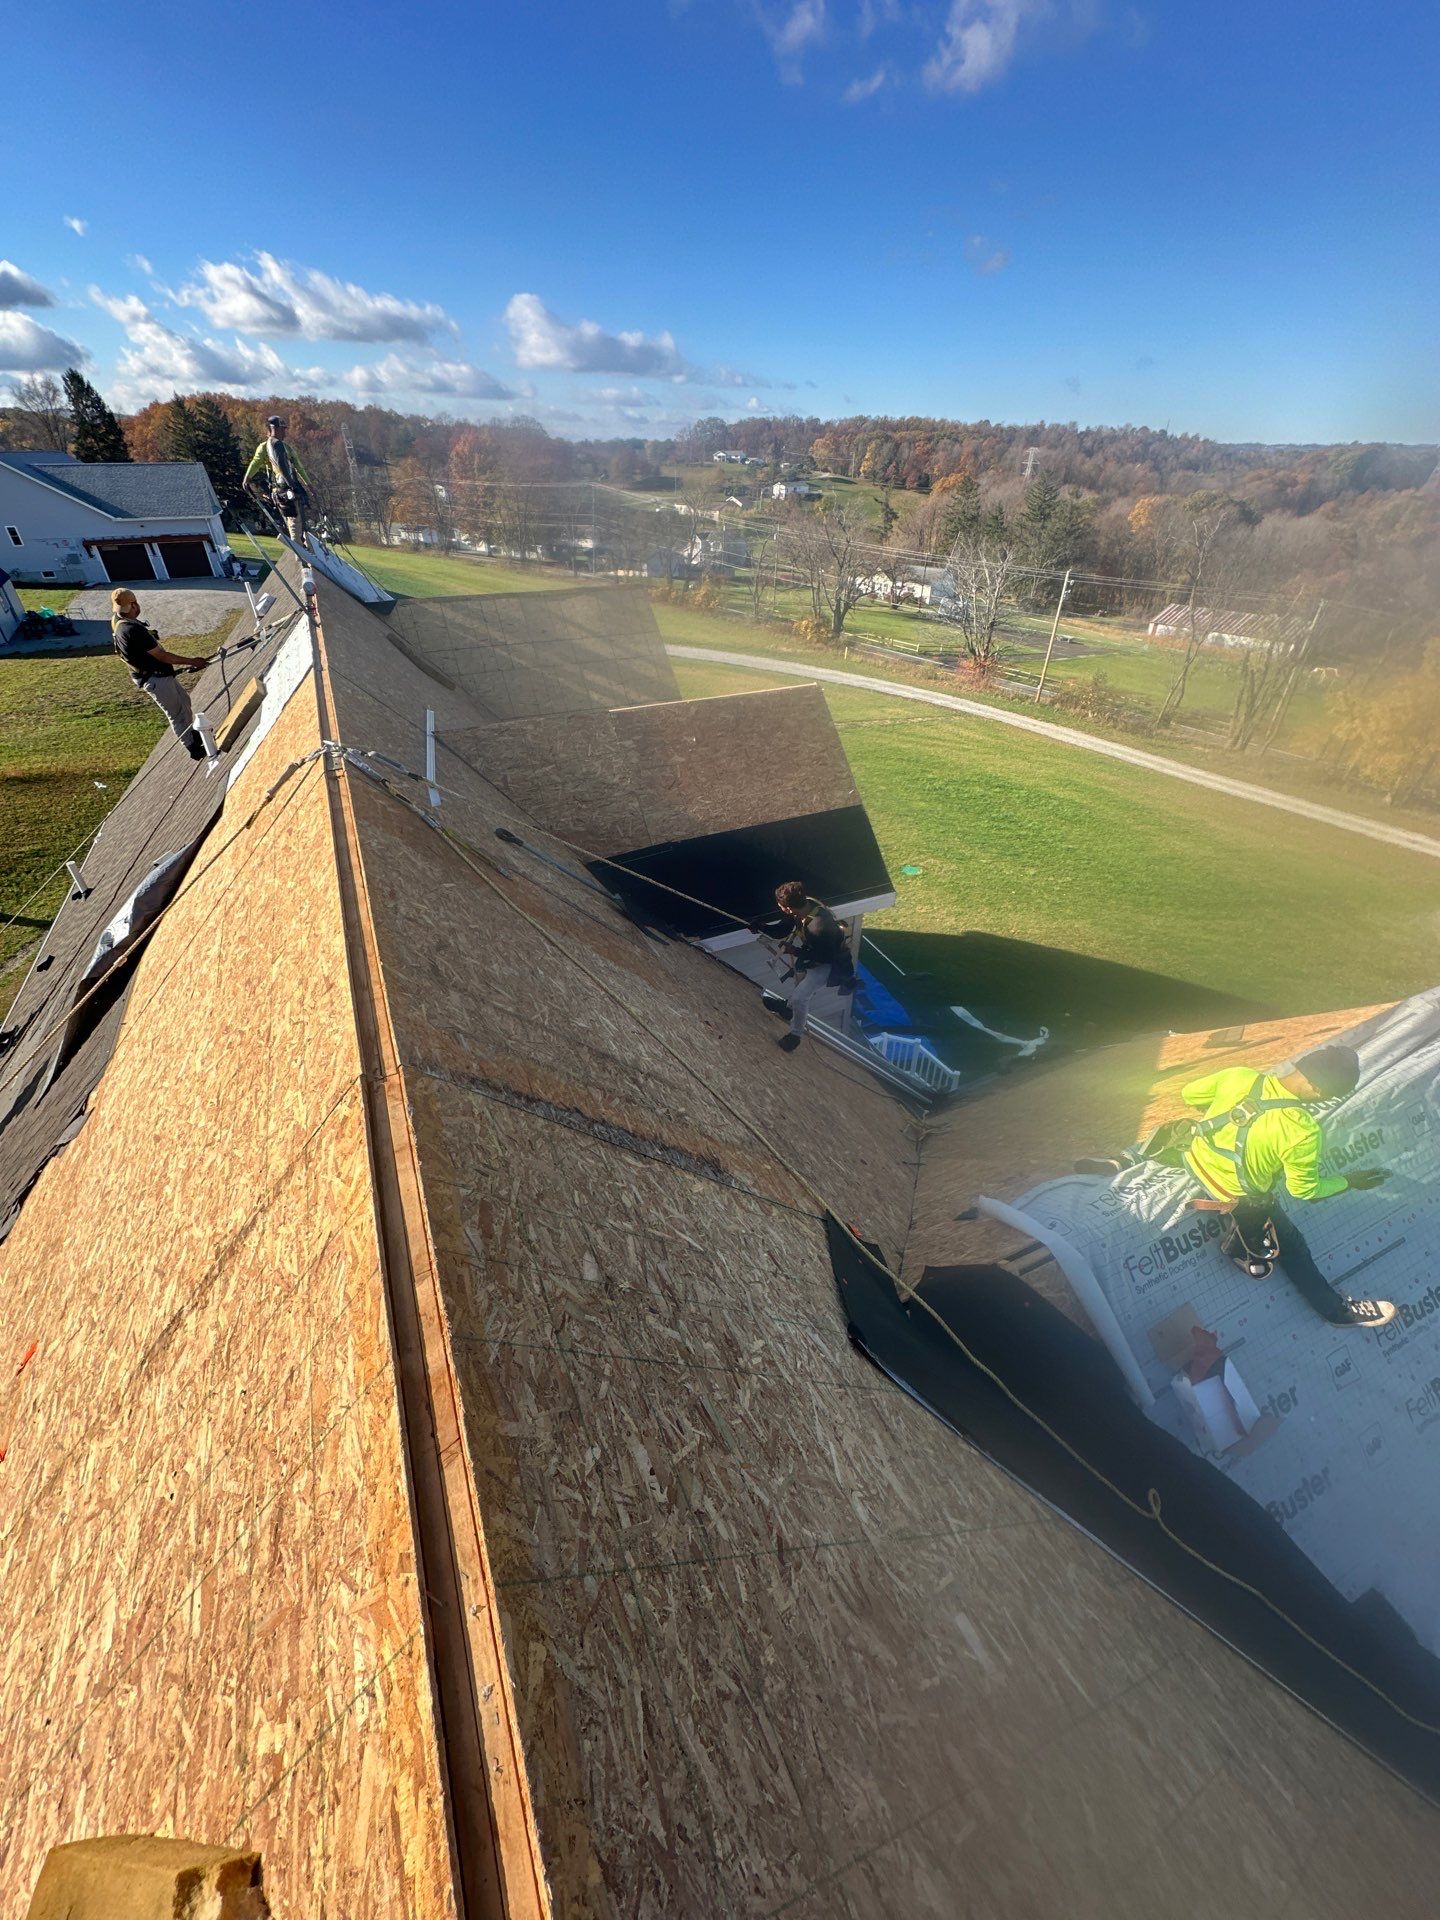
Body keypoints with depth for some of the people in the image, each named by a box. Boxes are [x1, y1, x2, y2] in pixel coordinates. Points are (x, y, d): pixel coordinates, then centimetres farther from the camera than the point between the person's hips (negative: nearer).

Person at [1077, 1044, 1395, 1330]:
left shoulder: (1238, 1076, -20)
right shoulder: (1303, 1131, -30)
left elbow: (1189, 1094, -1)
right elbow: (1304, 1189, -13)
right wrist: (1351, 1181, 4)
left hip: (1193, 1158, 3)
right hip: (1240, 1200, -3)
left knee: (1176, 1130, 36)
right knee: (1290, 1247, 22)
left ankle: (1122, 1164, 29)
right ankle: (1336, 1309, 41)